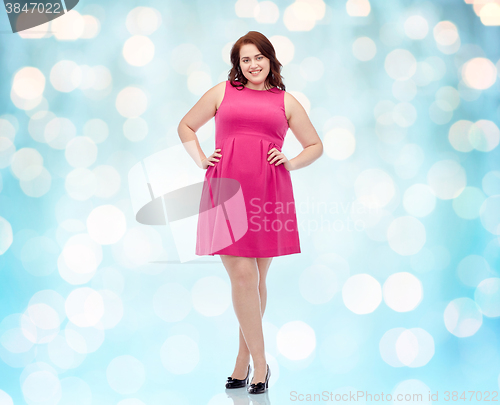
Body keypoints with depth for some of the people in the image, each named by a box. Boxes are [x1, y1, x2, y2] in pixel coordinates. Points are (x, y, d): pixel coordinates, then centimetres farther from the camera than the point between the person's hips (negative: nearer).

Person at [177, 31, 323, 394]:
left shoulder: (286, 101, 16)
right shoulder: (223, 92, 15)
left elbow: (315, 146, 22)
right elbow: (186, 126, 24)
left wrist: (290, 162, 5)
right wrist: (201, 159, 10)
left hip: (268, 194, 1)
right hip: (227, 190, -1)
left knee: (257, 280, 6)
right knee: (242, 276, -8)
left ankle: (244, 358, 21)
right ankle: (260, 364, 0)